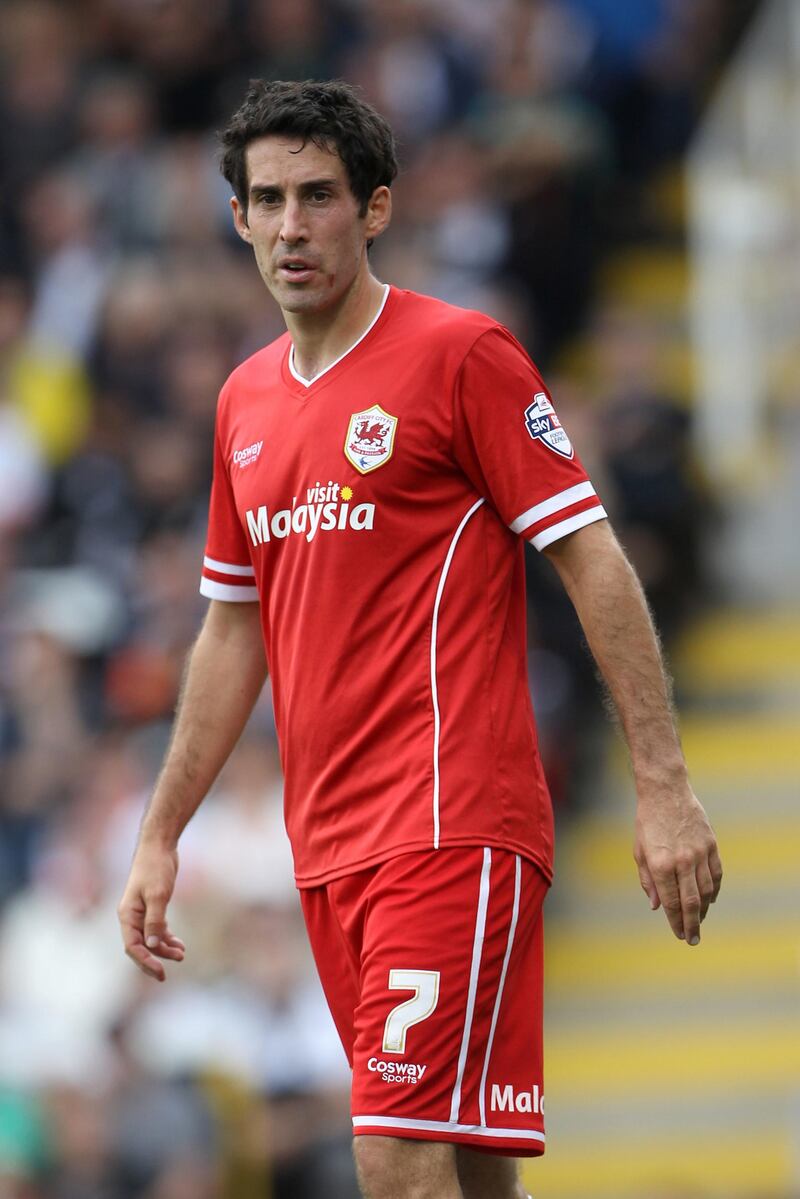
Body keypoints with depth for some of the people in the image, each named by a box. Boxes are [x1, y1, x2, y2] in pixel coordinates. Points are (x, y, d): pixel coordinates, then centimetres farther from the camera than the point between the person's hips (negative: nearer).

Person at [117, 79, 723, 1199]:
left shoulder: (459, 352, -6)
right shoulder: (246, 401, 15)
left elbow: (592, 560, -7)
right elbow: (234, 630, 23)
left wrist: (664, 788, -13)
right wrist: (160, 836, 21)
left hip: (456, 828, -7)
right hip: (328, 848, 7)